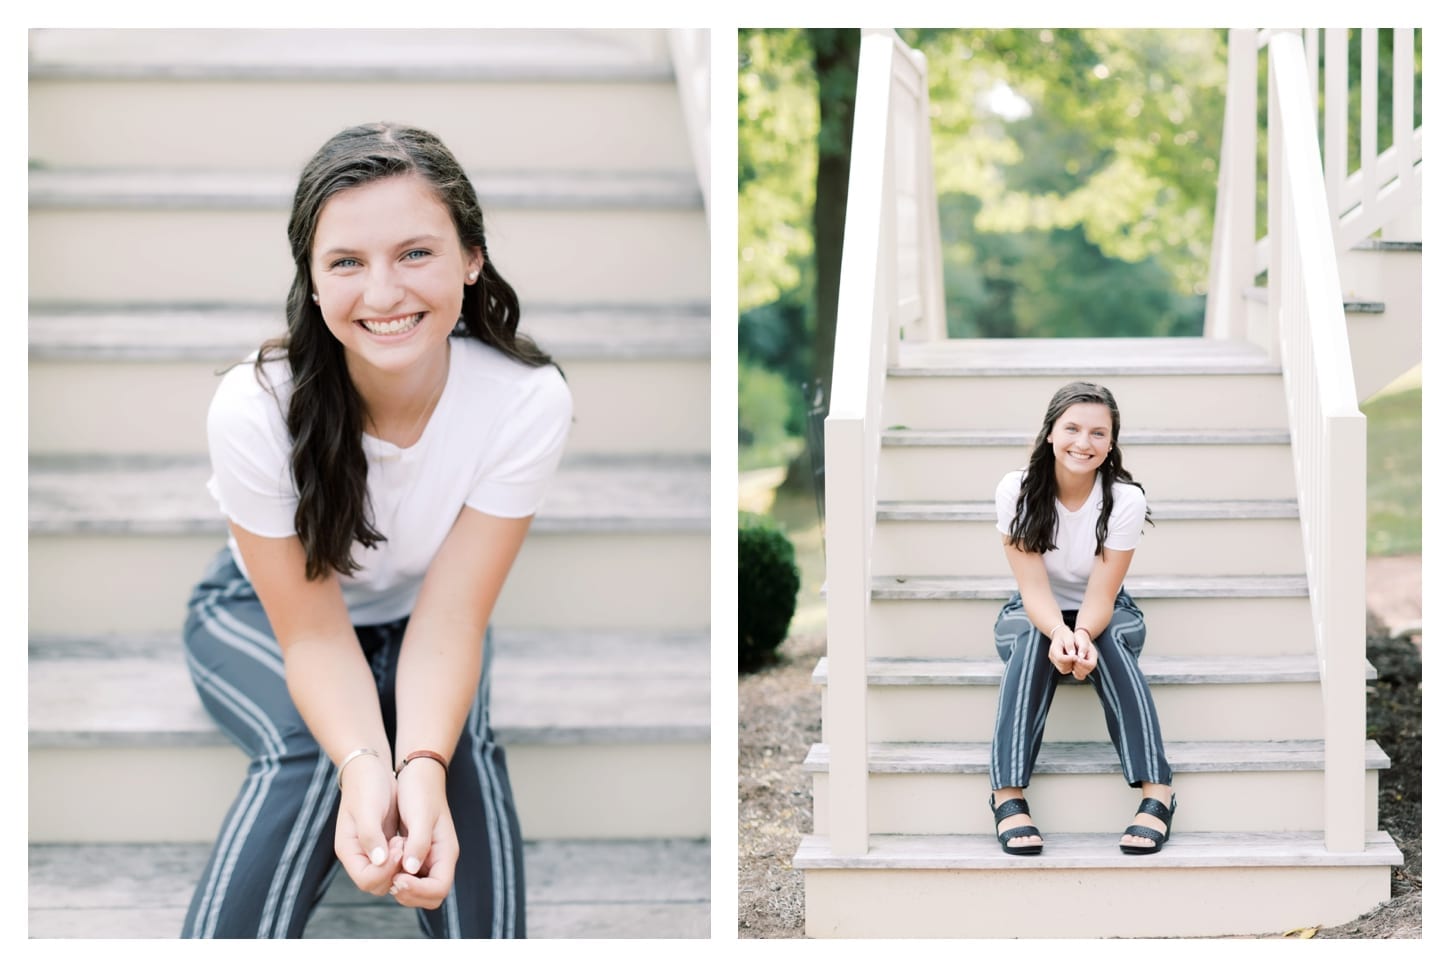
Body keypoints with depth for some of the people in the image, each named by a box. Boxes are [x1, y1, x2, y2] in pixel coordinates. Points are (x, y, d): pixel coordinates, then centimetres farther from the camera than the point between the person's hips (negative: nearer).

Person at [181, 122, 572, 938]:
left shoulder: (529, 402, -30)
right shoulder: (255, 408, -33)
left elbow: (449, 617, -28)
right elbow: (312, 630, -26)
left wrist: (422, 770, -47)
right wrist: (364, 767, -46)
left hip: (414, 618, 2)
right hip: (263, 613, -1)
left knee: (459, 736, -30)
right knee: (312, 754, -32)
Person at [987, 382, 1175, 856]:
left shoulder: (1126, 499, -19)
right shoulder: (1017, 491, -19)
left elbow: (1100, 597, -22)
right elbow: (1034, 589, -22)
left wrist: (1083, 635, -45)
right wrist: (1059, 634, -44)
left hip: (1104, 615, 0)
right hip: (1034, 614, 0)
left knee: (1108, 644, -34)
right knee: (1034, 644, -34)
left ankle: (1157, 794, -43)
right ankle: (1008, 796, -42)